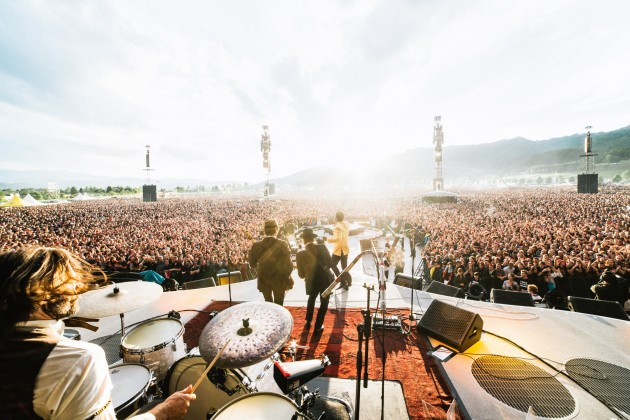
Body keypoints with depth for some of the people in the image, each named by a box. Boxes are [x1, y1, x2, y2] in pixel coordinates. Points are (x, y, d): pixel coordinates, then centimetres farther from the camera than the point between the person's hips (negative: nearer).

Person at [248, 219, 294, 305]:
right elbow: (288, 265, -16)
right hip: (279, 279, -2)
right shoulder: (282, 244, -19)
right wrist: (287, 276, 1)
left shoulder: (256, 246, -12)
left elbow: (252, 264, -1)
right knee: (278, 305, 16)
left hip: (263, 279, 3)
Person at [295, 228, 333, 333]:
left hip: (312, 281, 1)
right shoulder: (322, 247, -12)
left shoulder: (300, 253, -13)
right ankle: (318, 326, 27)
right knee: (324, 303, 22)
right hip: (325, 279, -1)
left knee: (311, 299, 31)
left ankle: (308, 322, 42)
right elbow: (330, 263, -5)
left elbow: (301, 275, -6)